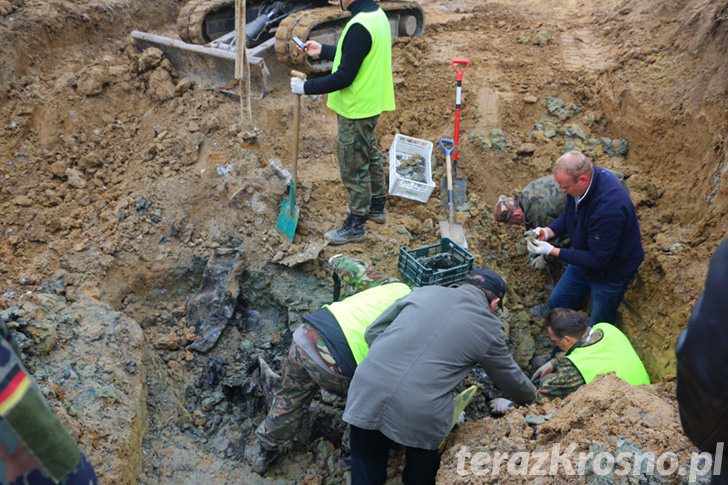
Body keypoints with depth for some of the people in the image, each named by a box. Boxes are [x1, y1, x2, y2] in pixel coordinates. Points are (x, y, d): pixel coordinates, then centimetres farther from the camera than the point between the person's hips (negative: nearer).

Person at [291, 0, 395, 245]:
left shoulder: (359, 26, -27)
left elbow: (344, 77, -26)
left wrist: (306, 87, -18)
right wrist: (323, 50, 19)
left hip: (356, 110, -10)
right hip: (370, 105, 10)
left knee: (354, 168, 2)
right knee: (371, 156, 23)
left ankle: (355, 226, 15)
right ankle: (377, 206, 40)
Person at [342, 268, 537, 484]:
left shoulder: (424, 291, 15)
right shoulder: (489, 328, 10)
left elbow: (373, 332, 16)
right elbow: (509, 377, 26)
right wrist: (531, 397, 46)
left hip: (368, 391, 2)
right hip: (421, 412, -2)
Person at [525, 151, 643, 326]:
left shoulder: (608, 208, -41)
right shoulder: (582, 177, -17)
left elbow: (598, 260, -31)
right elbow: (569, 215, 5)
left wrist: (552, 251, -30)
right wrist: (548, 231, -14)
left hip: (610, 271, -7)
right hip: (585, 258, 8)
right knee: (555, 306, 19)